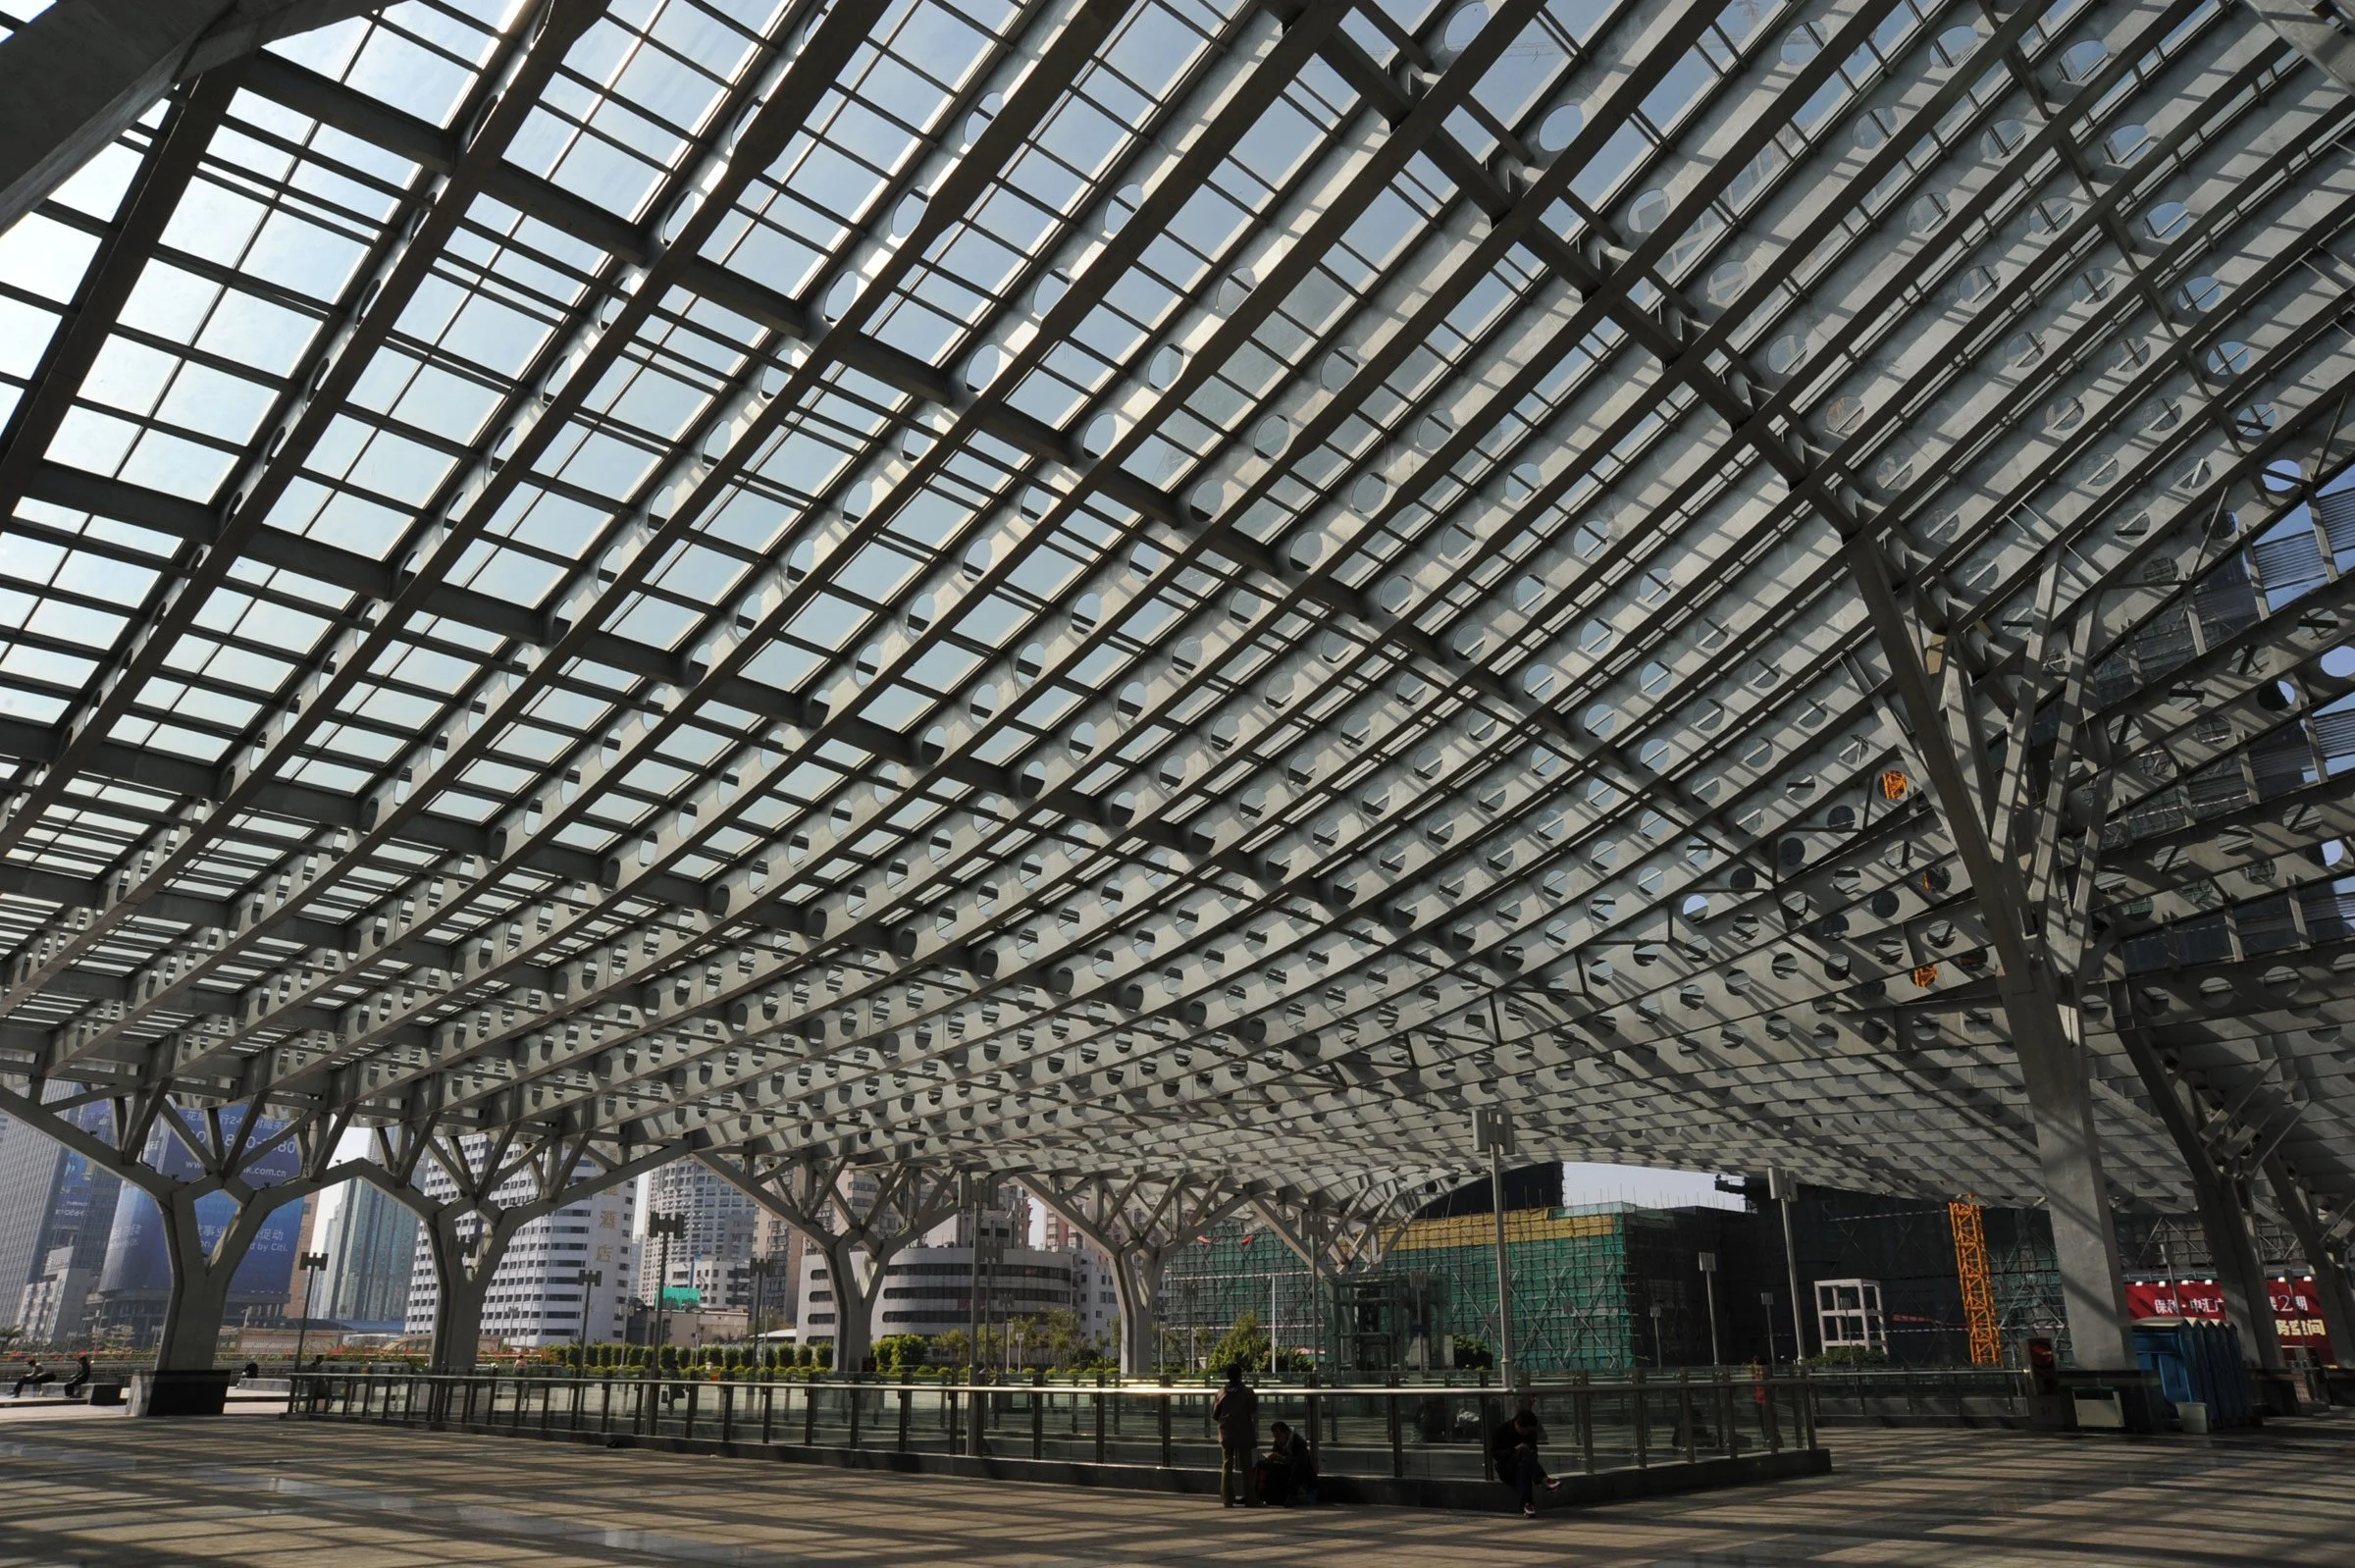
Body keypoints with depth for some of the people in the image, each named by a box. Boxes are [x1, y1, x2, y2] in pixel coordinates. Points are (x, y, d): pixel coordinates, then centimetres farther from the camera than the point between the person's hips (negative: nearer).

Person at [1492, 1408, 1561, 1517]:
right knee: (1524, 1452, -35)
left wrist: (1533, 1454, -8)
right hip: (1506, 1469, -3)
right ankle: (1544, 1480, -50)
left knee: (1523, 1467, -38)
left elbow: (1534, 1449, 18)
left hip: (1524, 1465, 3)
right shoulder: (1502, 1431, -9)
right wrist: (1514, 1449, -25)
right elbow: (1493, 1452, -12)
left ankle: (1526, 1503, -50)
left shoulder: (1531, 1433, 6)